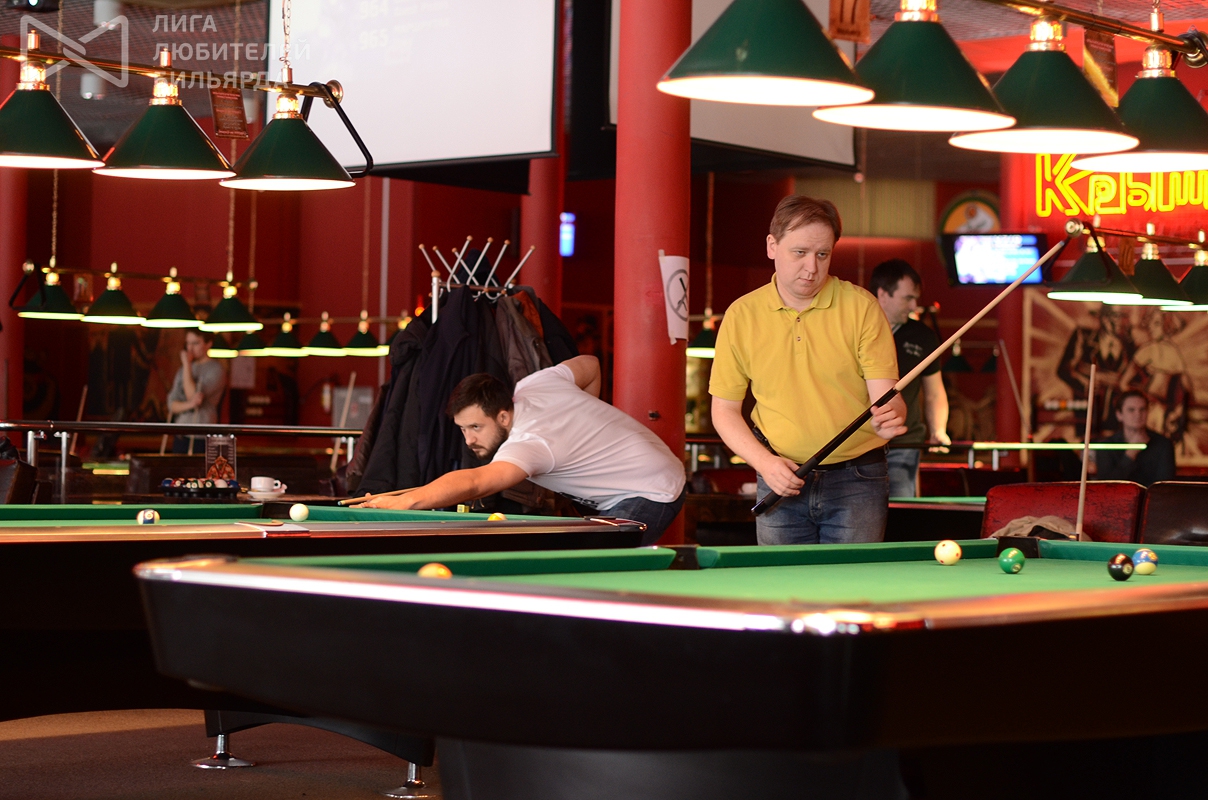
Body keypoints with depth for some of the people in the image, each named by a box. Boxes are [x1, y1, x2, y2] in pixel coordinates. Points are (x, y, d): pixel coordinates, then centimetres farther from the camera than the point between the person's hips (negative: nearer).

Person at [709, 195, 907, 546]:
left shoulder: (861, 307, -5)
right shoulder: (741, 316, 0)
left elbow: (884, 394, -9)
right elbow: (725, 409, 5)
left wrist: (889, 416, -32)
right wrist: (764, 462, -10)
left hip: (856, 481, -1)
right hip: (782, 480, 2)